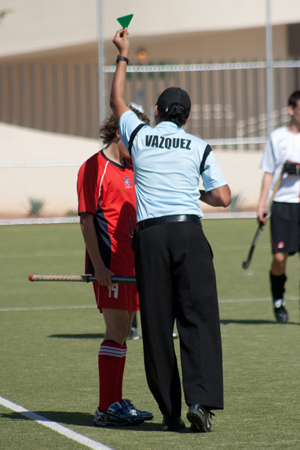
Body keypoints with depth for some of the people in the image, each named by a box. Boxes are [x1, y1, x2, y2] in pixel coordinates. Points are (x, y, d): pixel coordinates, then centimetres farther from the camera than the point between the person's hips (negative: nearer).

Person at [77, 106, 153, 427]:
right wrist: (98, 265, -18)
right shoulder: (94, 168, -8)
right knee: (116, 331, -11)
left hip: (130, 263, 9)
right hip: (109, 265, -9)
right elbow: (86, 219, -12)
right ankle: (106, 409, -9)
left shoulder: (130, 168, 17)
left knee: (122, 331, 11)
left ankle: (115, 403, 17)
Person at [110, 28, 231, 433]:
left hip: (150, 235, 1)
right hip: (188, 231, -1)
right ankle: (200, 400, -20)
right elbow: (223, 198, 6)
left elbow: (116, 101, 30)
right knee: (199, 319, -4)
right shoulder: (199, 147, 9)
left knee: (157, 324, 4)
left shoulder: (139, 136, 11)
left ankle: (170, 412, 4)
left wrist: (123, 56, 39)